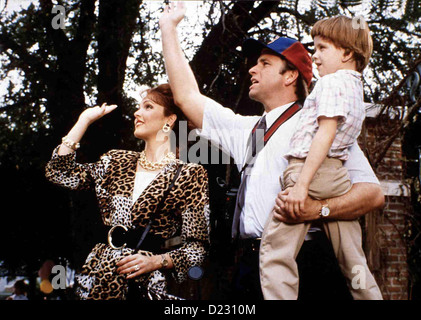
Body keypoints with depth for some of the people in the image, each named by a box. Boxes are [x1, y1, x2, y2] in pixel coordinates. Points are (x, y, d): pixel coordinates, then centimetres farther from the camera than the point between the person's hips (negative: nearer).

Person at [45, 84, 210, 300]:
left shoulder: (190, 174, -3)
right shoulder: (118, 161, 12)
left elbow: (198, 246, -4)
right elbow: (59, 173, 5)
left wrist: (157, 261, -19)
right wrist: (85, 119, 8)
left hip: (148, 283, -4)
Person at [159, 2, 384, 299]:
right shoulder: (247, 129, 25)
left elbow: (373, 192, -8)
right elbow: (188, 97, 28)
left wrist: (317, 208, -25)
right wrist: (169, 28, 30)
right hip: (252, 261, 7)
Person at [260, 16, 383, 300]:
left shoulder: (332, 82, -7)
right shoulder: (357, 87, 22)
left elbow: (325, 134, -18)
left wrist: (302, 183, -22)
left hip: (311, 169, -9)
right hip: (339, 177, 9)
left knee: (275, 250, -10)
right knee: (352, 260, 13)